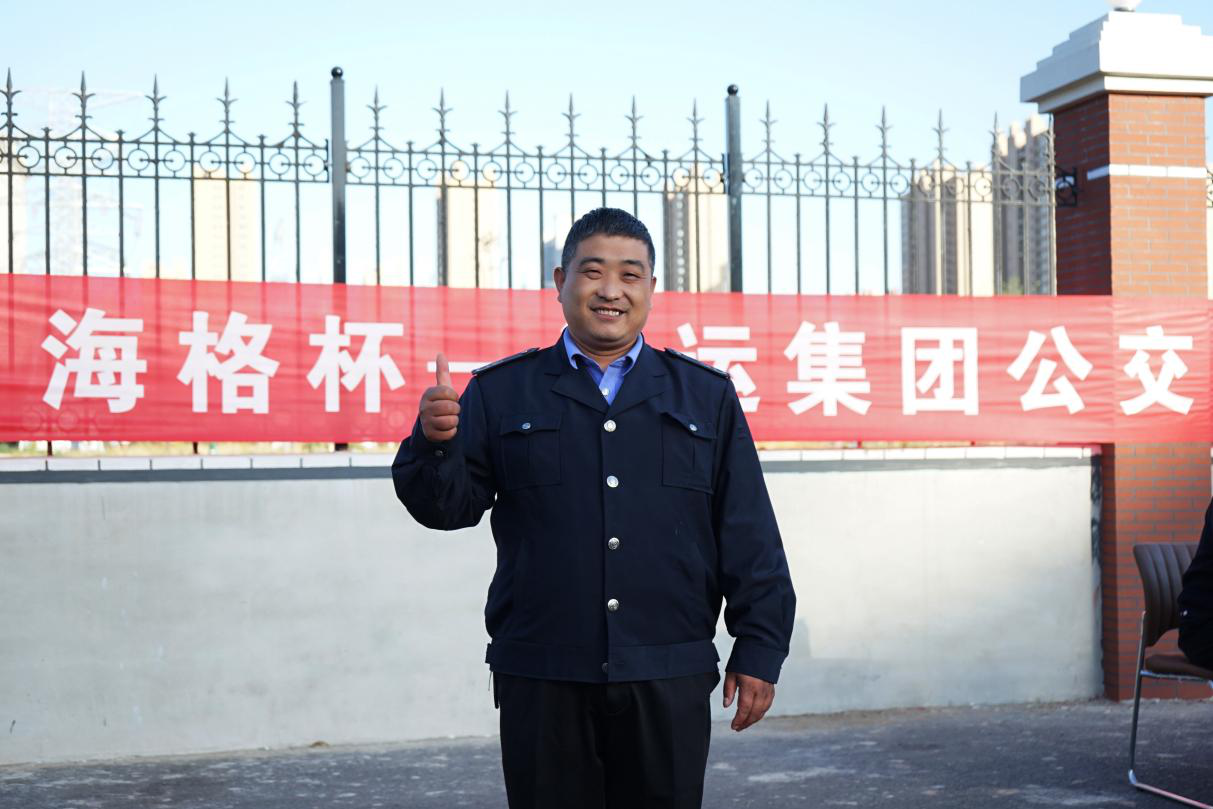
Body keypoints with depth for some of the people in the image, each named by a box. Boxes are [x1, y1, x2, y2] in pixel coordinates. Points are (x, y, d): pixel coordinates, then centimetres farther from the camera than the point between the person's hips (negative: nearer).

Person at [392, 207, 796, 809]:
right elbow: (451, 506, 2)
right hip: (541, 683, 0)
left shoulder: (706, 396, 11)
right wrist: (434, 442, -18)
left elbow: (749, 535, 8)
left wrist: (759, 649, 3)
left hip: (669, 681, 1)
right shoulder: (501, 392, 8)